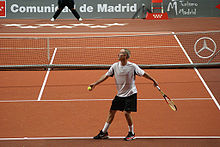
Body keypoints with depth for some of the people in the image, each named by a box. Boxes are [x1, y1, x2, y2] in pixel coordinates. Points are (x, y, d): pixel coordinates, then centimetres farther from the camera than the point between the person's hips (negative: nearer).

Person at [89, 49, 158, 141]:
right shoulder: (115, 66, -2)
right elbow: (106, 76, 2)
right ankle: (104, 133, 16)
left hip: (131, 94, -5)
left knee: (127, 112, -13)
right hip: (120, 94, 5)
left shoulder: (132, 66, -13)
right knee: (112, 111, 5)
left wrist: (153, 81, 0)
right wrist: (95, 84, -3)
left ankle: (131, 133, 8)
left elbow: (143, 74, -4)